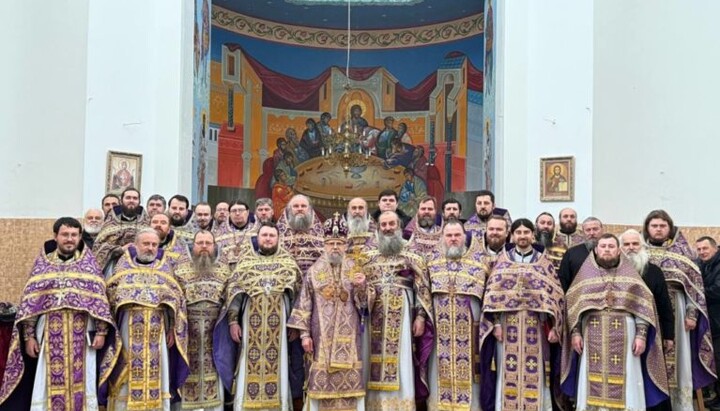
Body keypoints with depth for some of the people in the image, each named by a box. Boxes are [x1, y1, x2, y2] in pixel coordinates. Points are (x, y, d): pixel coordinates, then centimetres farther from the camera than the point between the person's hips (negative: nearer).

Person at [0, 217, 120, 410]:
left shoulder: (89, 264, 6)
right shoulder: (42, 264, 8)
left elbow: (100, 299, 2)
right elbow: (29, 302, 5)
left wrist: (102, 331, -6)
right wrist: (29, 336, -1)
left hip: (82, 336, -1)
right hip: (50, 335, 1)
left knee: (81, 386, 3)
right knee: (49, 387, 3)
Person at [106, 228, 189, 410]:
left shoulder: (164, 268, 10)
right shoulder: (124, 265, 8)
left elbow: (175, 300, 8)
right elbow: (110, 293, 4)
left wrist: (172, 329, 1)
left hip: (157, 330, 1)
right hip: (128, 328, -1)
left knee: (156, 374, 3)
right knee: (126, 373, 0)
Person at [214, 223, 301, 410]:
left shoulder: (288, 262, 9)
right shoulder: (246, 261, 8)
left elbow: (297, 293, 6)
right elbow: (233, 291, 3)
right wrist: (233, 321, -6)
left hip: (279, 323, 0)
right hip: (252, 323, 0)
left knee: (277, 365, 2)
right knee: (252, 365, -1)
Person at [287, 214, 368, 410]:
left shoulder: (354, 270, 6)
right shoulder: (314, 271, 3)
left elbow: (363, 303, 3)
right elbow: (304, 304, 2)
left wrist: (361, 286, -17)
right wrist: (305, 333, -4)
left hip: (348, 334, 1)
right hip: (322, 335, -1)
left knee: (350, 379, 0)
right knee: (321, 380, 0)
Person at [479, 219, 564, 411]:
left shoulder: (543, 262, 6)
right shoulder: (502, 260, 7)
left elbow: (554, 294, 2)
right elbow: (492, 293, 2)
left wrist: (554, 327, -6)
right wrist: (496, 323, -7)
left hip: (535, 327, 0)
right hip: (508, 325, 0)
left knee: (534, 374, 2)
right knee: (508, 373, 3)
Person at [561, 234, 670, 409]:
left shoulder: (630, 274, 10)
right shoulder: (585, 273, 10)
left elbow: (642, 307, 4)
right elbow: (574, 305, 6)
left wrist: (641, 334, -7)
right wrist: (575, 332, -4)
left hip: (624, 338, 0)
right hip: (593, 337, 0)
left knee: (624, 387, 0)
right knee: (594, 387, 0)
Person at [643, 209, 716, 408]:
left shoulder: (682, 251, 5)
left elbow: (694, 283, 2)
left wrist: (692, 314, -6)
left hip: (676, 311, 0)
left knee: (678, 359, 3)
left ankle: (681, 405, 11)